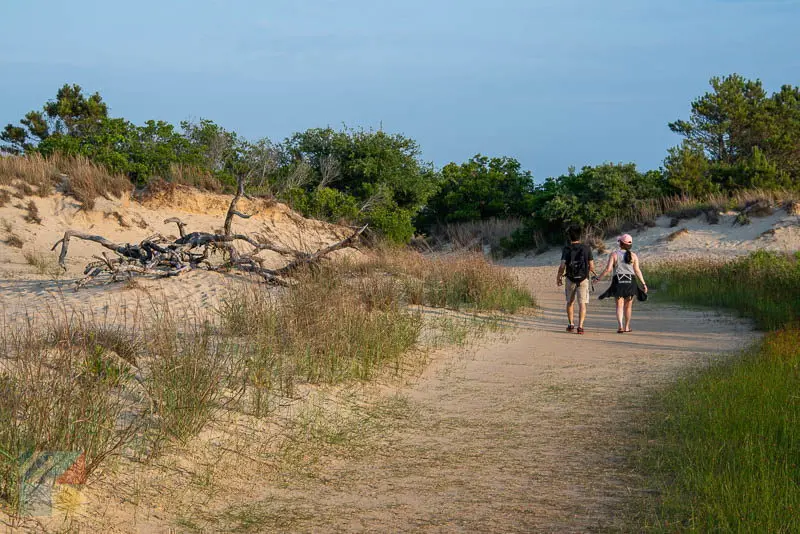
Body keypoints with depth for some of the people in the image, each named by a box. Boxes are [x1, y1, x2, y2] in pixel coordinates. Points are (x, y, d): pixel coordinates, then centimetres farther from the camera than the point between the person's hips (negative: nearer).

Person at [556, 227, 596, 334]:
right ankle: (580, 326, -14)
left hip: (570, 279, 1)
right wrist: (592, 270, 22)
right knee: (582, 303, -2)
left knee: (570, 302, 19)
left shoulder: (566, 249, -3)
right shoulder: (587, 248, -1)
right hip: (583, 279, -1)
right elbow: (591, 266, -1)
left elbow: (562, 266, -10)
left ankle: (571, 324, 21)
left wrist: (559, 277, 4)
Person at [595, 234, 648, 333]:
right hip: (630, 282, 1)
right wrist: (643, 284, 1)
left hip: (618, 281, -1)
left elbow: (608, 269, -9)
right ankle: (627, 327, 20)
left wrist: (598, 278, 1)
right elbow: (637, 271, -3)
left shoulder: (614, 254, -3)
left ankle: (620, 326, -15)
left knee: (619, 305, 2)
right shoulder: (633, 255, 1)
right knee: (628, 306, 13)